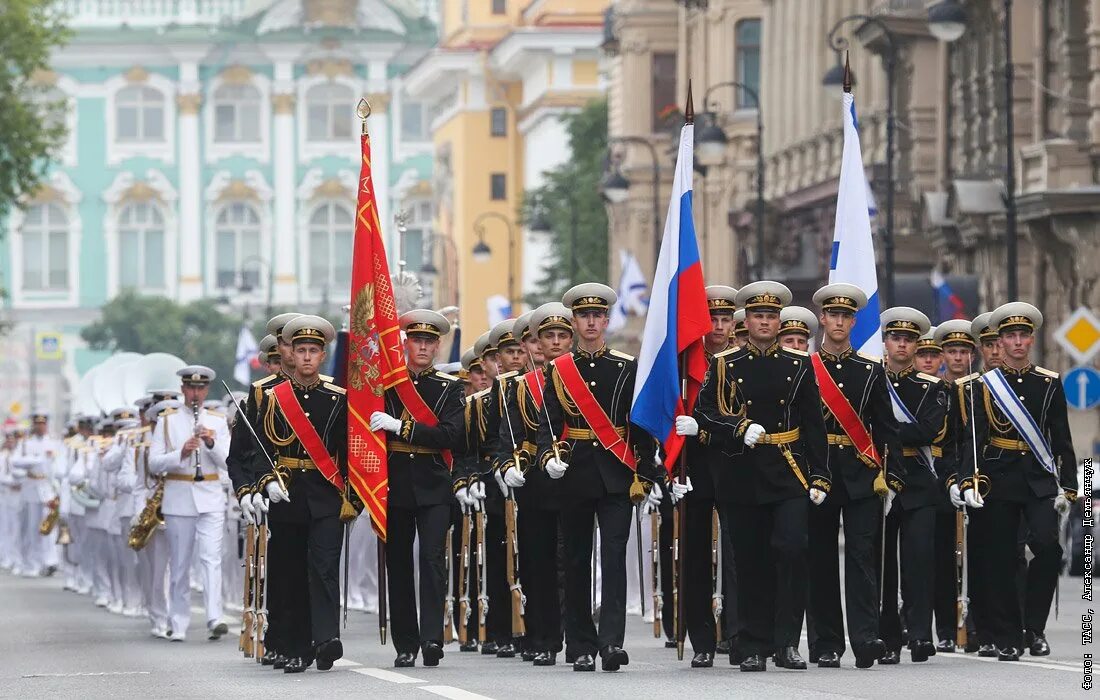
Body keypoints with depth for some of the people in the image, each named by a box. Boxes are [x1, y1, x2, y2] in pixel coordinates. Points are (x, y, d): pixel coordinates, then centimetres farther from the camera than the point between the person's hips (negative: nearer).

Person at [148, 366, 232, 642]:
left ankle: (214, 619, -22)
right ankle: (179, 626, 11)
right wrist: (180, 454, -18)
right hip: (178, 499, 0)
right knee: (179, 565, 4)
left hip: (210, 498, 0)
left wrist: (212, 443, -14)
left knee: (212, 558, -13)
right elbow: (154, 464, -1)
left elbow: (228, 462, 4)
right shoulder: (167, 421, 7)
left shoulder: (217, 422, 11)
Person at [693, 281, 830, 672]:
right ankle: (754, 648, 10)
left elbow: (814, 426, 7)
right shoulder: (725, 366, 6)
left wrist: (819, 477, 1)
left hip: (789, 474, 0)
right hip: (743, 475, 0)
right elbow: (703, 412, 2)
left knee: (792, 548, -15)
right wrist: (740, 428, -14)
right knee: (750, 562, 2)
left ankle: (787, 642, -10)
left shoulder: (799, 366, 8)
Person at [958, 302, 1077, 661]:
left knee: (1047, 544, -18)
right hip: (999, 480, 0)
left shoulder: (1050, 383, 8)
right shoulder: (984, 386, 4)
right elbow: (974, 438, -1)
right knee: (1000, 560, 0)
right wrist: (970, 481, -14)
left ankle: (1034, 627, -4)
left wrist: (1067, 486, 1)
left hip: (1040, 481, 0)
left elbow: (1062, 439, 8)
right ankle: (1007, 639, 8)